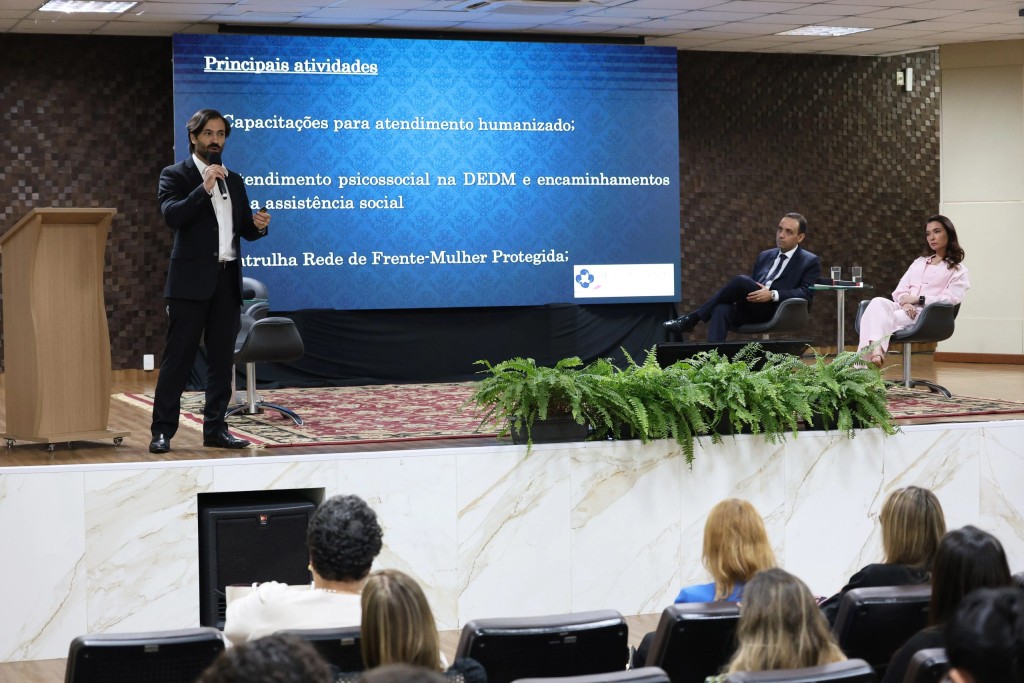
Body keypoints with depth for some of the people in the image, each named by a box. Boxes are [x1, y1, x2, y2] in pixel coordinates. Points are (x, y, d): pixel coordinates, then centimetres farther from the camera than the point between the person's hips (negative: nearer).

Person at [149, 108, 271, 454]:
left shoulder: (234, 180, 16)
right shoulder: (176, 175, 0)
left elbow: (244, 229, 18)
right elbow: (172, 215, -16)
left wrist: (258, 225, -4)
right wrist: (204, 188, -22)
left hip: (227, 281, 5)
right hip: (191, 279, -5)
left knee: (222, 358, 7)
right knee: (178, 357, -5)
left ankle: (215, 428, 13)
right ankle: (162, 430, -2)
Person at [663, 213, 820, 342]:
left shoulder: (810, 262, 9)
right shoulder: (765, 256, 27)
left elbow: (806, 293, -5)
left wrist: (773, 295, -20)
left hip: (775, 311, -5)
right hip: (749, 309, 5)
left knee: (742, 280, -30)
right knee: (722, 310, -31)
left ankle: (693, 319, -19)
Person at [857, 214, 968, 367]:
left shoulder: (958, 270, 13)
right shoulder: (919, 262, 30)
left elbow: (950, 299, -3)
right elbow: (900, 289, 17)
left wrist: (918, 299, -12)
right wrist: (905, 301, -8)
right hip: (905, 308, 4)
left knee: (885, 320, -34)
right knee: (878, 302, -33)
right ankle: (874, 351, -55)